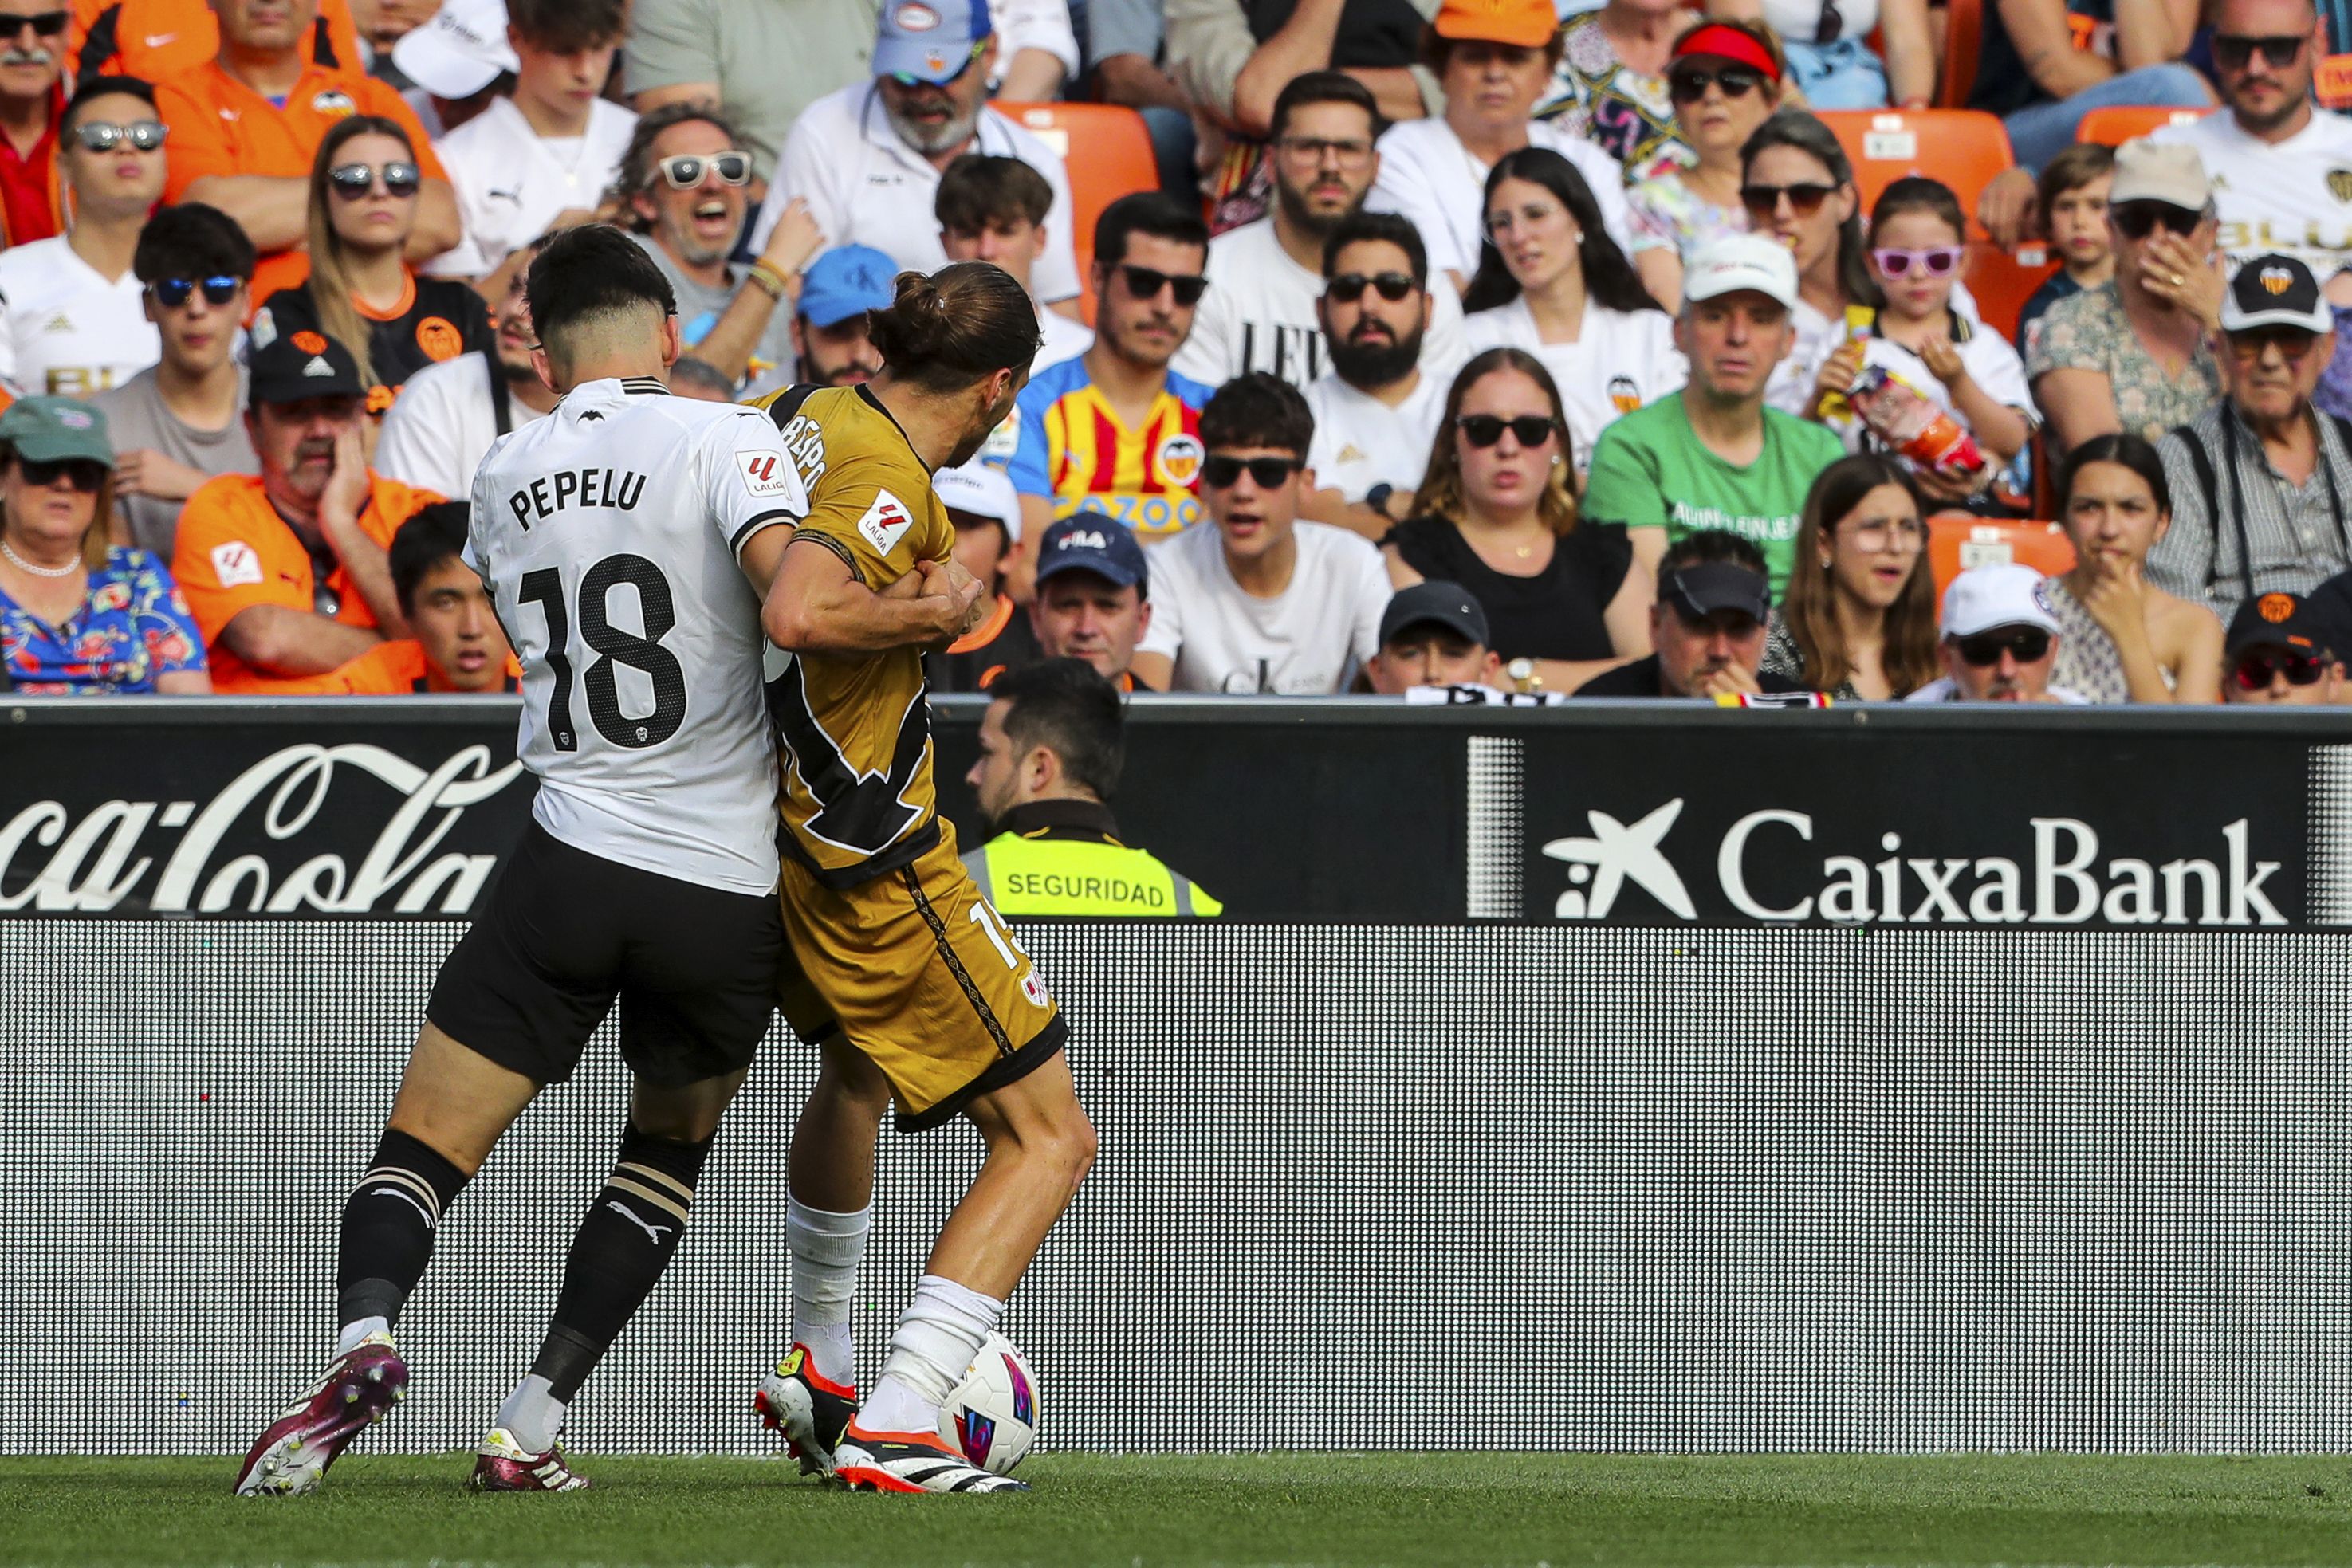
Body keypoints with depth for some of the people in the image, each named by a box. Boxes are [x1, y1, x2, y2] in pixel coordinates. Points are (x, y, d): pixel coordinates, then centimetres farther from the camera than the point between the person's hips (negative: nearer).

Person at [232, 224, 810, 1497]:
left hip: (574, 859, 1)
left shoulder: (504, 481, 11)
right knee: (669, 1151, 21)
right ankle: (530, 1429, 10)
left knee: (427, 1140, 5)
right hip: (730, 889, -1)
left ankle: (363, 1341, -26)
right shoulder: (724, 441, -6)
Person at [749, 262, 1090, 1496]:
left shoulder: (812, 413, 4)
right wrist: (934, 612, -23)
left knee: (856, 1073, 36)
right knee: (1049, 1137, -5)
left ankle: (817, 1372, 53)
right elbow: (800, 612, -39)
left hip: (788, 829, 10)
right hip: (872, 862, -10)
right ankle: (891, 1431, -16)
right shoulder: (891, 481, -23)